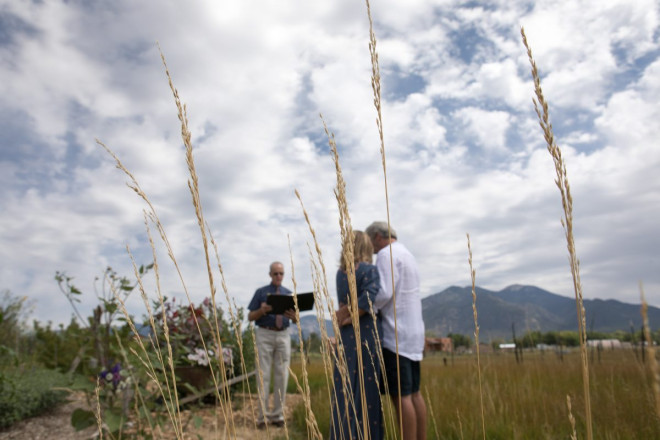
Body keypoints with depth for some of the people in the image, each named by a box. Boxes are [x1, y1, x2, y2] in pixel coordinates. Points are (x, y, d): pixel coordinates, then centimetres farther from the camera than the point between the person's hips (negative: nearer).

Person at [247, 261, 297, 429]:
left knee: (282, 375, 3)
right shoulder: (260, 293, 4)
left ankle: (278, 415, 13)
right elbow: (250, 317, 2)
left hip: (283, 336, 2)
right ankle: (263, 416, 7)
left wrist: (293, 316, -16)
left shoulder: (289, 294, 11)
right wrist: (261, 311, -19)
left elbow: (295, 321, 9)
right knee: (263, 375, -2)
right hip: (265, 335, -2)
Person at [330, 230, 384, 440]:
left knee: (346, 388, 11)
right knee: (366, 389, 2)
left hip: (346, 338, 6)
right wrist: (349, 317, -9)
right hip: (366, 336, -6)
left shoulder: (341, 273, 9)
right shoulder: (370, 270, -9)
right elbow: (369, 301, -20)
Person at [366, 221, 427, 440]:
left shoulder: (386, 254, -10)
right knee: (413, 393, 11)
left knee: (400, 395, -6)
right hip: (412, 333, 10)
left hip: (395, 335, -10)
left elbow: (383, 293, -23)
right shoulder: (407, 255, 19)